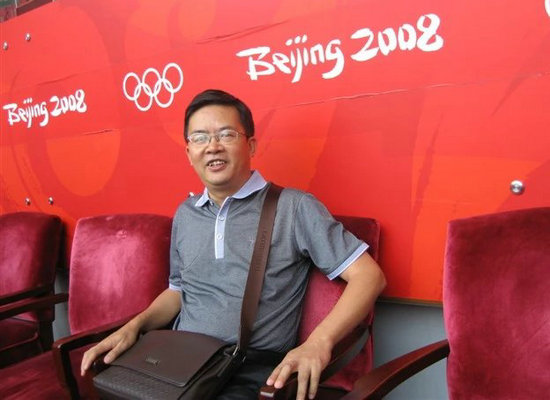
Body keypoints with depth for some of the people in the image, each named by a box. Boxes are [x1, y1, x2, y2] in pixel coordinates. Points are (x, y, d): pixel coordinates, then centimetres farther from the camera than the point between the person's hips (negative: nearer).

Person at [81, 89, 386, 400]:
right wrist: (135, 325, 4)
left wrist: (319, 342, -22)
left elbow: (369, 275, -9)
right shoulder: (185, 214, 12)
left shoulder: (295, 208, -7)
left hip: (253, 374, -5)